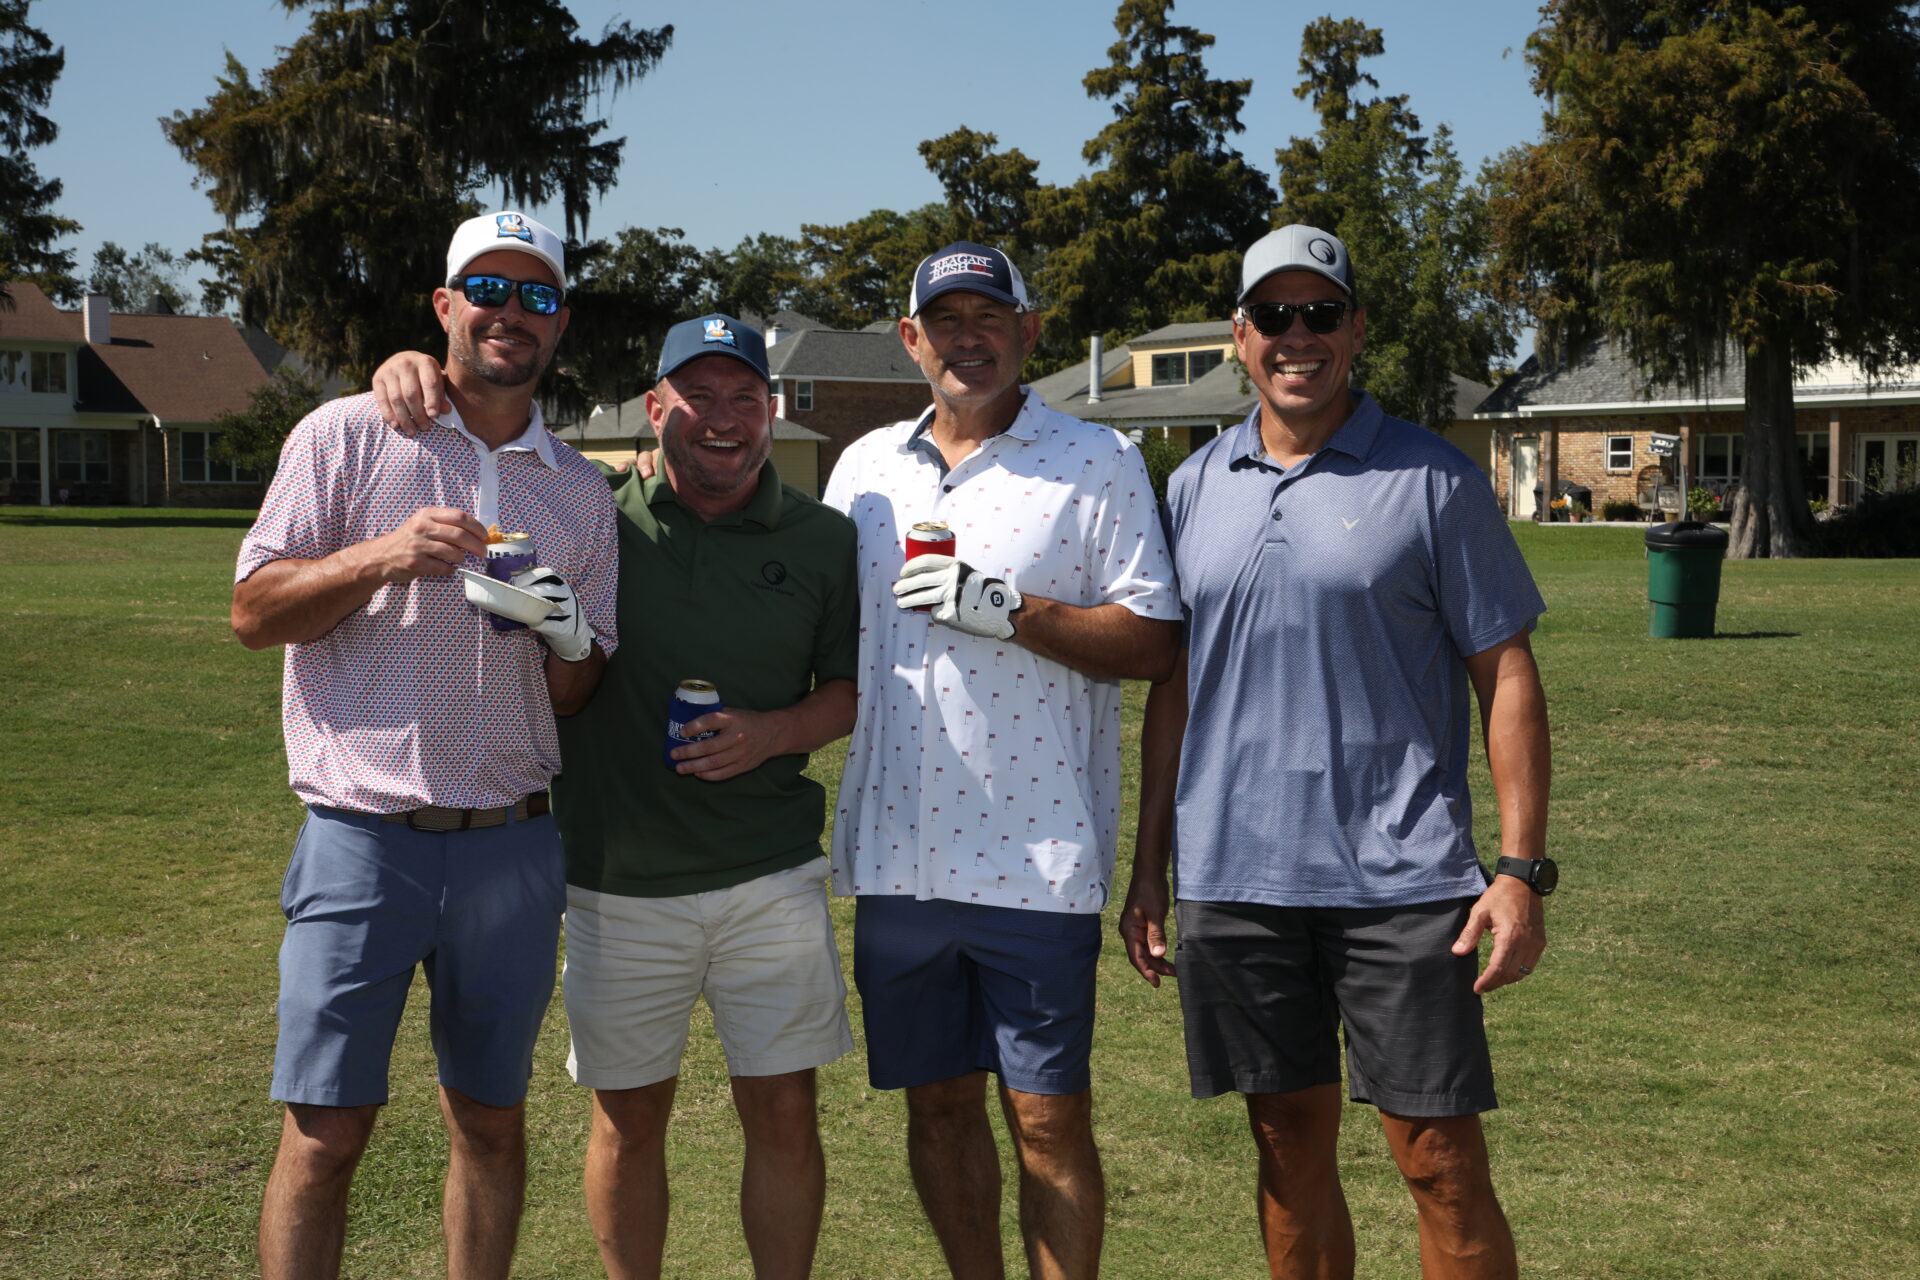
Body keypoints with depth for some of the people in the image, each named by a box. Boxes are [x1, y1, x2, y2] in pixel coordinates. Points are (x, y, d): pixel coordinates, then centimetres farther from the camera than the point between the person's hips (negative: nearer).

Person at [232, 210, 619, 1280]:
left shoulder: (583, 493, 12)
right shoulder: (347, 437, 3)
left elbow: (580, 699, 12)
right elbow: (255, 612, -1)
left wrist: (564, 639, -10)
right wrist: (384, 556, -16)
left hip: (512, 846, 3)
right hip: (362, 839, -3)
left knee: (492, 1120, 10)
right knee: (327, 1131, -1)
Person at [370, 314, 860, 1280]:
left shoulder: (822, 538, 1)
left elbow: (850, 686, 9)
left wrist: (774, 733, -11)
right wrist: (413, 367, -16)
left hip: (770, 878, 0)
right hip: (616, 884, 0)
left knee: (784, 1114, 5)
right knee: (628, 1117, 11)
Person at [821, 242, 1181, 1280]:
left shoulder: (1097, 463, -1)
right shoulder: (864, 466, 13)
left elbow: (1152, 645, -7)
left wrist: (1007, 610, -17)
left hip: (1036, 855, -4)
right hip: (897, 848, 5)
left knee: (1048, 1118, 0)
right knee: (937, 1104, 13)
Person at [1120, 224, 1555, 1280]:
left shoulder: (1431, 480, -1)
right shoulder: (1194, 489, 10)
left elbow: (1506, 676, -1)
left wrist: (1522, 870, -9)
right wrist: (1148, 871, 12)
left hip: (1401, 878, -3)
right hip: (1232, 878, 3)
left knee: (1441, 1161, -1)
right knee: (1290, 1149, 13)